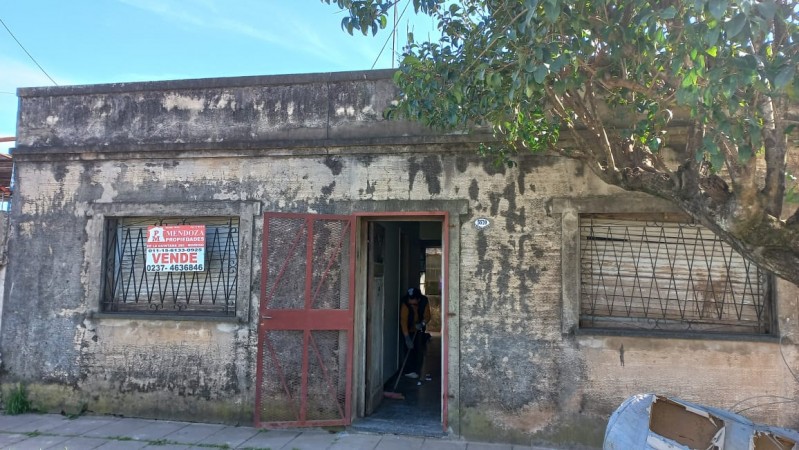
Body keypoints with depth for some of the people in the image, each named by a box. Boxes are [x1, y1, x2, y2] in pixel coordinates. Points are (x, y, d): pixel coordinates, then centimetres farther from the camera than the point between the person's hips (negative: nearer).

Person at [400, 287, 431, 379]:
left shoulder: (424, 301, -20)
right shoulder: (405, 303, -30)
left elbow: (427, 316, -13)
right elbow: (403, 320, -35)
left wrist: (422, 323, -36)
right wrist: (407, 338, -43)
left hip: (419, 330, 3)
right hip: (408, 331, -3)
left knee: (420, 351, 2)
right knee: (410, 350, -10)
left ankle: (416, 371, 12)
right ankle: (409, 371, -1)